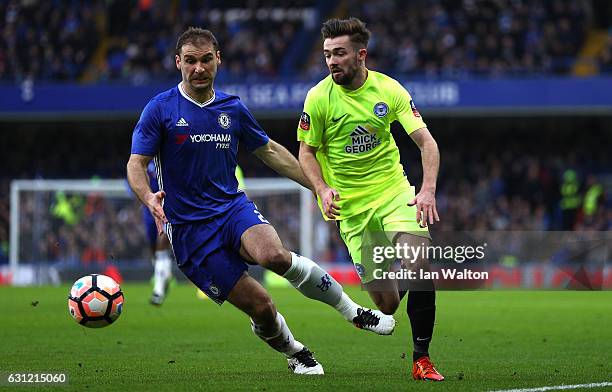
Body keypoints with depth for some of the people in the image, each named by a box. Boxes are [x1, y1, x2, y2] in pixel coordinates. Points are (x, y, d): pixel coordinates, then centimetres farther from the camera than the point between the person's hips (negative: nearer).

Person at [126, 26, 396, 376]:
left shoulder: (233, 108, 9)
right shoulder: (161, 109, -4)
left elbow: (270, 151, 22)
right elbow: (136, 164, -6)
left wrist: (320, 186, 19)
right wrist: (148, 197, -28)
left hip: (233, 207, 2)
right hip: (189, 227, -2)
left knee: (274, 255, -33)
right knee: (260, 306, -12)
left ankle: (352, 310, -15)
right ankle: (296, 354, 19)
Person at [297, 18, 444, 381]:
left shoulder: (389, 89, -5)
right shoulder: (318, 97, -7)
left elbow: (425, 140, -8)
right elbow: (307, 151, 4)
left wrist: (428, 189, -24)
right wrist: (323, 189, -14)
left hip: (394, 191, 1)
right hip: (351, 206, -1)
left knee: (420, 265, -25)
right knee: (386, 304, -4)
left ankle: (422, 358, -12)